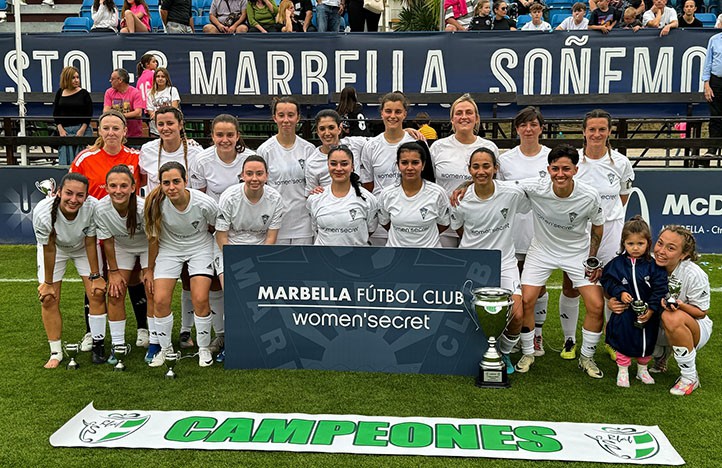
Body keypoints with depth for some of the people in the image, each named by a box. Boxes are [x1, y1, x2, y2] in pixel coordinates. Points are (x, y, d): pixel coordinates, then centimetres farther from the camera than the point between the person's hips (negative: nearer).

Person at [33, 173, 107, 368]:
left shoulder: (93, 207, -36)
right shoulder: (43, 212, -37)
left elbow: (90, 243, -20)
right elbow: (49, 249, -22)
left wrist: (95, 276, -12)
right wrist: (47, 283, -12)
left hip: (83, 247, 1)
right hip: (54, 248, 0)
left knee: (97, 293, -6)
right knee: (49, 299, -5)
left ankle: (98, 344, 11)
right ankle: (56, 352, 10)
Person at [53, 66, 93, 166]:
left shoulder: (84, 93, 3)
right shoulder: (60, 93, 10)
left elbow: (89, 114, 0)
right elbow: (55, 113, 10)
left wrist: (82, 130, -10)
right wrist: (60, 130, -2)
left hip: (82, 129, -2)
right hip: (64, 130, 2)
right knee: (64, 162, -1)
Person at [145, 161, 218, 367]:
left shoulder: (205, 203, -26)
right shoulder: (157, 203, -23)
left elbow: (216, 229, -5)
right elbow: (154, 238, -7)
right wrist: (150, 269, 2)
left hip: (200, 247, -1)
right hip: (169, 248, 2)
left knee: (200, 300, -13)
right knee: (160, 300, -9)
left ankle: (204, 348, 10)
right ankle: (165, 348, 14)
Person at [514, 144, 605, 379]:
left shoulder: (590, 196, -22)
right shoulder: (535, 188, -26)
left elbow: (597, 227, -2)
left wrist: (593, 259, -3)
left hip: (577, 252, 1)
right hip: (542, 250, 0)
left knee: (596, 306, -6)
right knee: (525, 300, -10)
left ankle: (587, 357, 18)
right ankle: (528, 353, 14)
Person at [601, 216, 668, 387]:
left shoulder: (653, 265, -8)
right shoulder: (617, 263, -7)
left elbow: (660, 289, -9)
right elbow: (608, 281, -1)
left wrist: (651, 309, -16)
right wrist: (620, 293, -17)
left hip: (648, 314, 1)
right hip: (624, 315, -1)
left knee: (647, 342, 15)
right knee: (623, 341, 7)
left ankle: (642, 369, 36)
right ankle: (622, 371, 24)